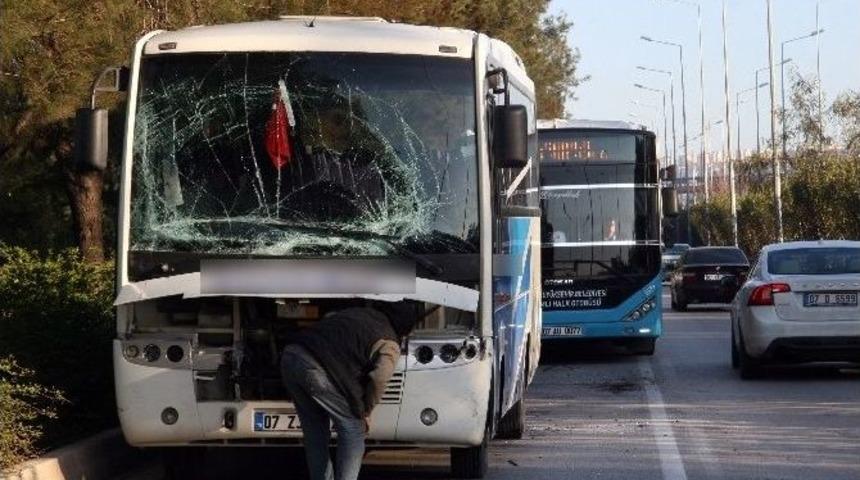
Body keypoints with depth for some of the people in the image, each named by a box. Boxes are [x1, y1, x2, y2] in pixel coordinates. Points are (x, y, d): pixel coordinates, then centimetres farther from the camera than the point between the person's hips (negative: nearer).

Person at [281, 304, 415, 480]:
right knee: (353, 431, 7)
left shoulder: (359, 312, 25)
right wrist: (366, 413, 5)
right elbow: (378, 379, -10)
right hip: (316, 369, -8)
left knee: (315, 431, 23)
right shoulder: (390, 346, 4)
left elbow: (328, 317, 40)